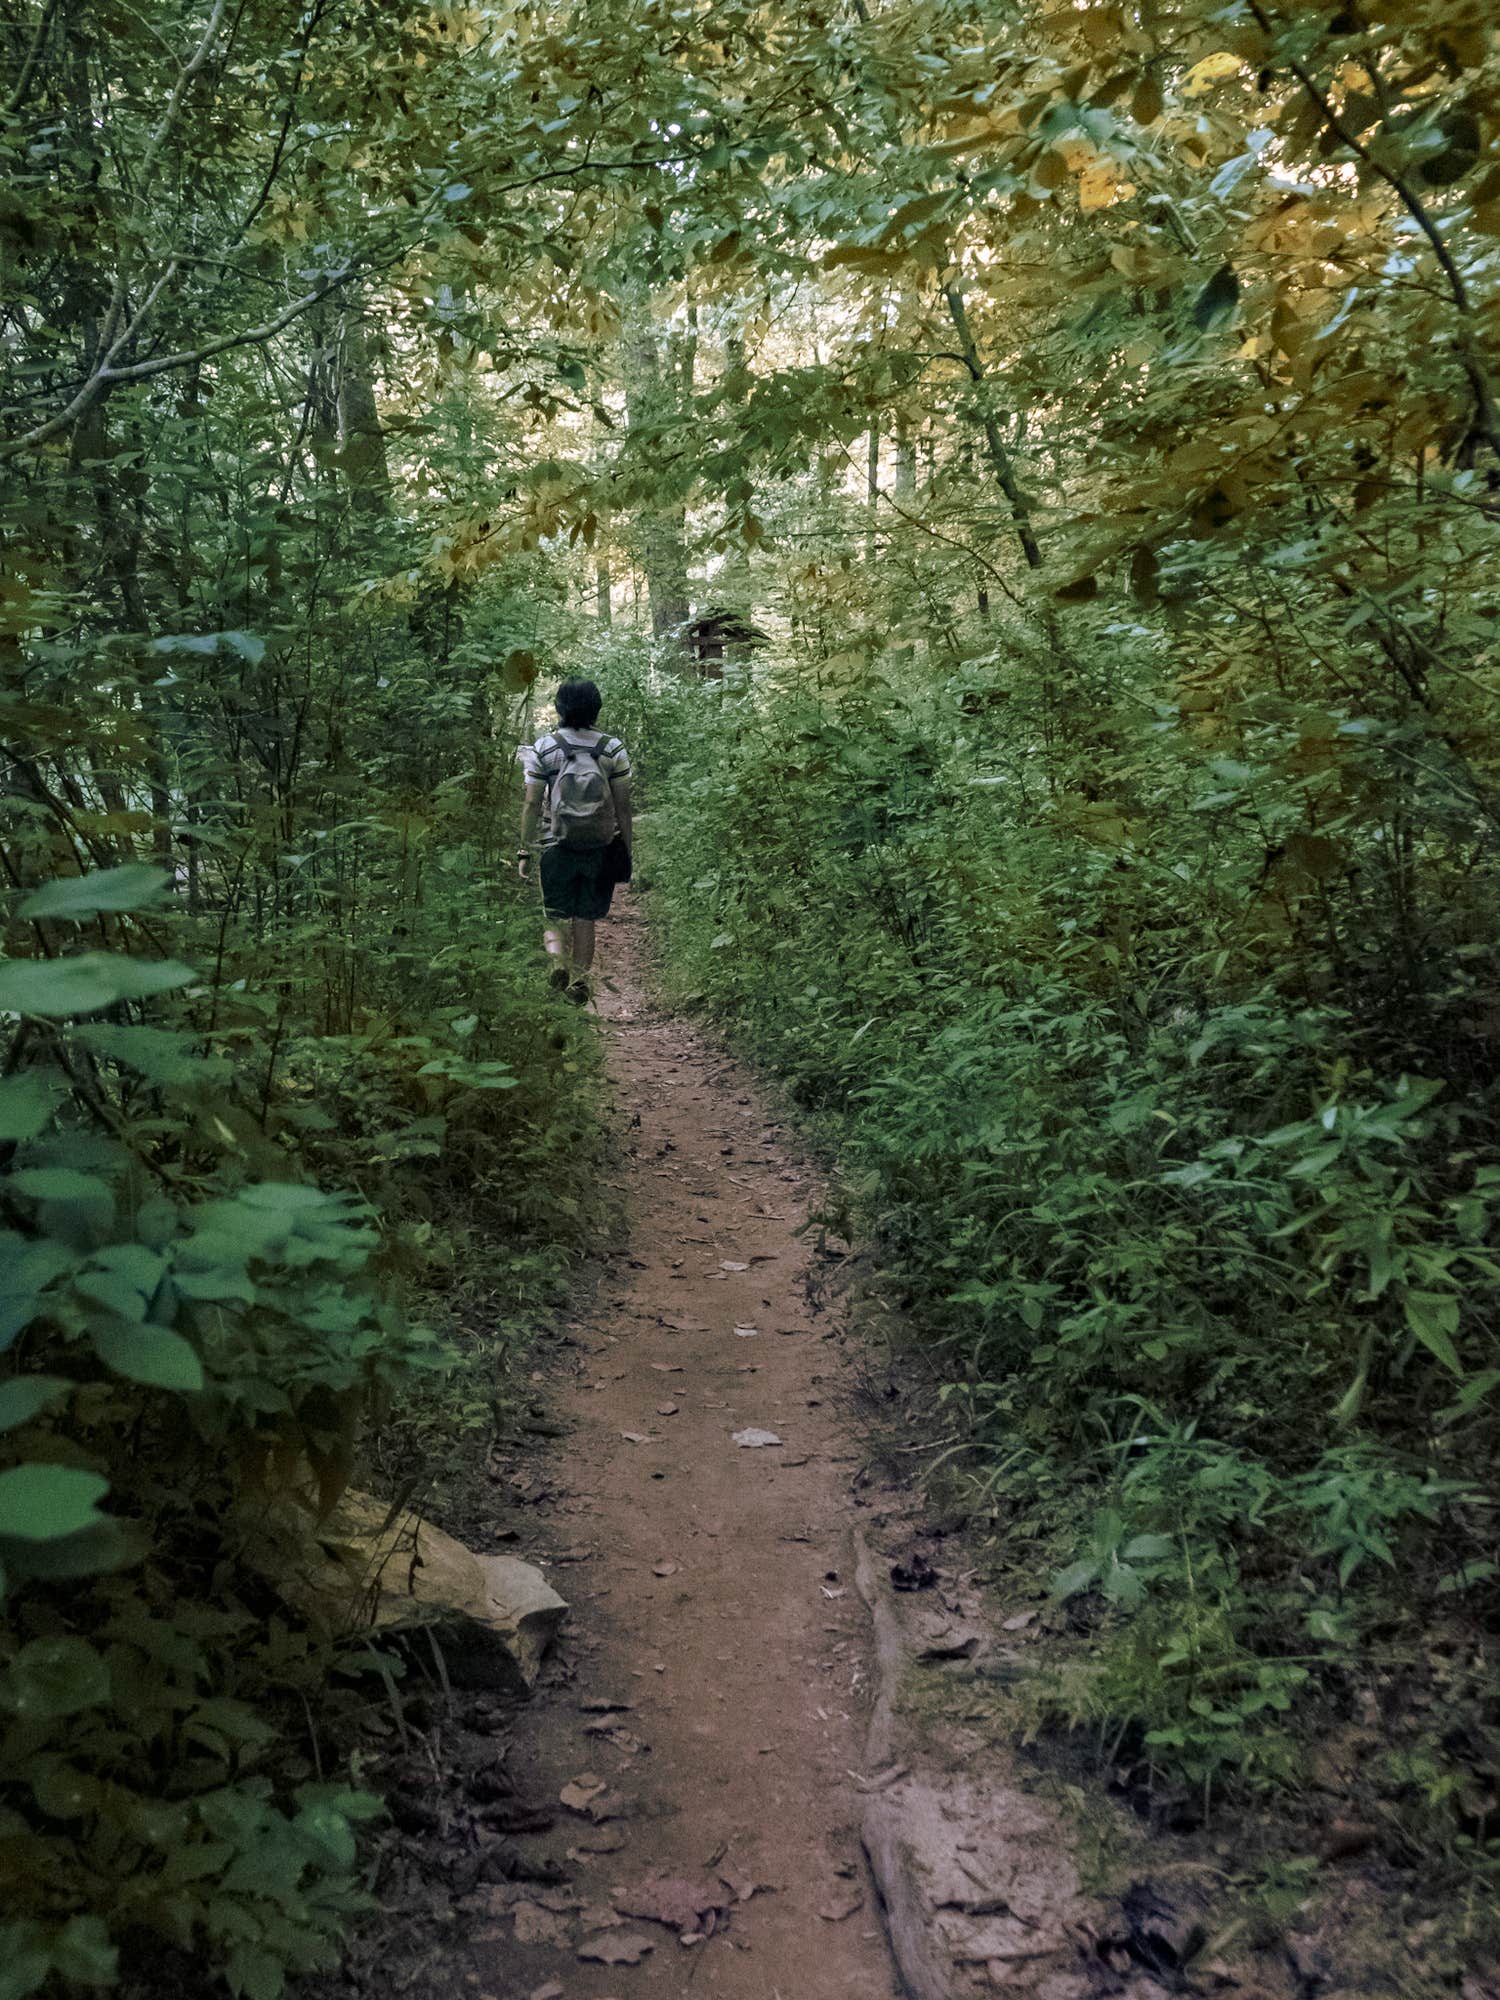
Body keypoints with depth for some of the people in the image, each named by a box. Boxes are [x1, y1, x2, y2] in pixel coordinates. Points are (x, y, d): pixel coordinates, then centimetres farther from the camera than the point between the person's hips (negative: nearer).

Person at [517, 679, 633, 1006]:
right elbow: (623, 806, -2)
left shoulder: (543, 749, -6)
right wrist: (626, 852, 6)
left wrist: (525, 850, 0)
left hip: (558, 847, -1)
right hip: (601, 849, 1)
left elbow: (532, 804, -7)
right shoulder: (614, 749, -3)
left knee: (557, 914, 13)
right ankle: (579, 980, 14)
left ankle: (559, 953, -14)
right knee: (586, 917, 12)